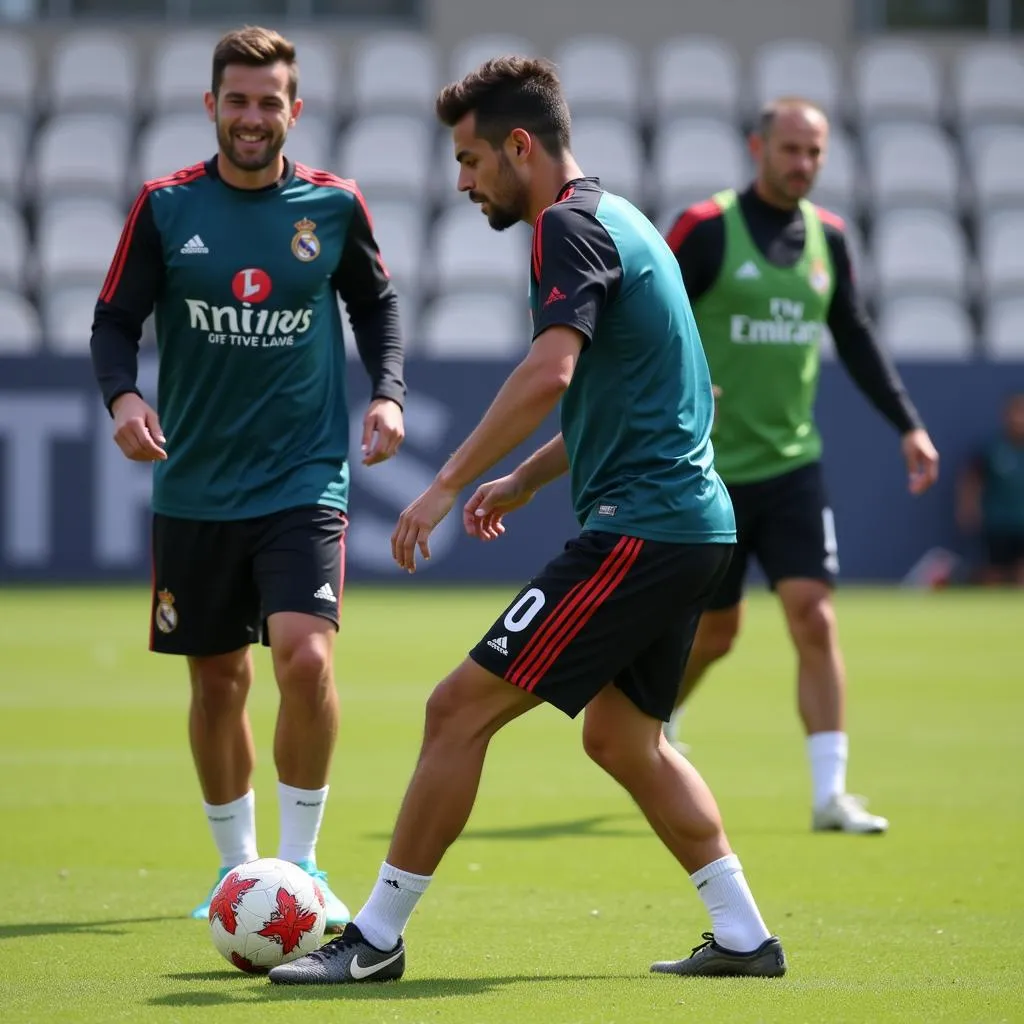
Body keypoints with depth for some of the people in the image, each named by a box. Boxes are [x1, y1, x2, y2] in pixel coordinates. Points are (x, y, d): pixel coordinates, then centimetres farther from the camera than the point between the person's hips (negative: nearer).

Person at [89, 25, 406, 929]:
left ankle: (299, 866, -6)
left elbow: (376, 304, 15)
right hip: (194, 487, 2)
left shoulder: (334, 205, -1)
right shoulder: (166, 206, -2)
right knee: (217, 680, 10)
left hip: (304, 478, -2)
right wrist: (122, 395, -17)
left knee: (306, 656, -20)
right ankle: (237, 868, 28)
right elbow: (116, 319, 2)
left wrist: (387, 393, 0)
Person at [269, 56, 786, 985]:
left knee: (460, 708, -7)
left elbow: (551, 372, -28)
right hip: (691, 522, 10)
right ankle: (744, 937, 20)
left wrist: (448, 483, -25)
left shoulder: (570, 225, -12)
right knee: (622, 739, 21)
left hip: (637, 528, -10)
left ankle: (375, 938, -3)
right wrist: (526, 480, 26)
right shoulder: (616, 221, 19)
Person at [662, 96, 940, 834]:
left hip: (793, 466, 4)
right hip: (709, 468, -3)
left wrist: (908, 424, 10)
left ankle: (831, 793, -9)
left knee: (814, 616, -10)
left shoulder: (827, 237, 7)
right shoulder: (706, 229, -9)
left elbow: (856, 340, 16)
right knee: (715, 631, 6)